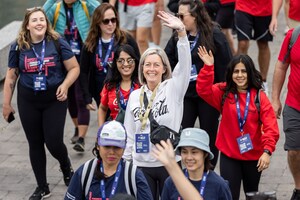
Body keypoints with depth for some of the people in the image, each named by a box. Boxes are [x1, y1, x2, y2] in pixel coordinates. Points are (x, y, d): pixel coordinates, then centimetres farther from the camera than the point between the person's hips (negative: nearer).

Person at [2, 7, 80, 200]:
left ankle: (66, 166, 31)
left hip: (54, 100, -2)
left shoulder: (58, 43, -7)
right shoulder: (18, 47, -1)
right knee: (35, 144, 9)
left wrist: (65, 85, -19)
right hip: (28, 102, 2)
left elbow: (74, 68, -2)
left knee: (54, 142, -5)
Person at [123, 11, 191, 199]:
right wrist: (126, 161, 11)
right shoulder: (135, 96, 6)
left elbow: (184, 64, -19)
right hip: (141, 164, 3)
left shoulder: (172, 89, -3)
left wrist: (182, 32, -31)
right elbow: (129, 132, 11)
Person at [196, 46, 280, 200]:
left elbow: (271, 127, -12)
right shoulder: (223, 93, -2)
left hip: (254, 156, 1)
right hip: (229, 155, 0)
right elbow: (203, 90, -17)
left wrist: (267, 151, -24)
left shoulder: (259, 97, -7)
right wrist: (208, 67, -27)